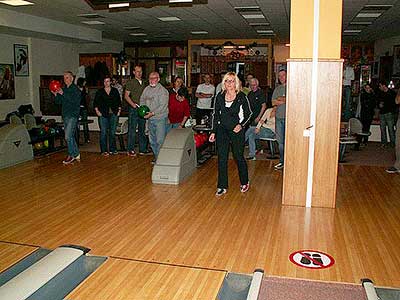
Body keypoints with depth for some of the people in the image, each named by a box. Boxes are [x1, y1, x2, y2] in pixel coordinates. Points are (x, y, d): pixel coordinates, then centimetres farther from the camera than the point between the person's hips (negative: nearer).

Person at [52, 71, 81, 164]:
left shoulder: (75, 89, -5)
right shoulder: (63, 89, 16)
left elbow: (74, 100, -21)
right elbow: (58, 102, 15)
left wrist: (63, 94, -23)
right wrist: (56, 95, -2)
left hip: (73, 115, -8)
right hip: (65, 115, 8)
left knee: (68, 137, -13)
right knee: (71, 136, 12)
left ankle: (71, 155, -2)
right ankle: (76, 154, 21)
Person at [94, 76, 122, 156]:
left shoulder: (115, 91, 10)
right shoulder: (100, 92, 7)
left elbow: (119, 101, 13)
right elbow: (95, 103, 8)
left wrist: (119, 110, 5)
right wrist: (97, 111, -3)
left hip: (114, 114, 2)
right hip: (103, 114, -1)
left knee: (112, 132, 6)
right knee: (103, 132, -4)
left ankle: (112, 149, 16)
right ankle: (104, 150, 1)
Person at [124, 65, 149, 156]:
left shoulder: (144, 83, 16)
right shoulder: (130, 82, 0)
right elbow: (126, 96, -5)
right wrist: (133, 104, -19)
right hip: (133, 109, -5)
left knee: (142, 130, 10)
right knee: (132, 130, -4)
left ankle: (143, 149, 17)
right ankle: (131, 150, 2)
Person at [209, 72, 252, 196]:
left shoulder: (241, 96, -6)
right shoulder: (220, 96, 3)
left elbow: (248, 113, 3)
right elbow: (215, 114, 9)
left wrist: (241, 125, -12)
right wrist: (213, 132, 5)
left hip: (236, 130, -3)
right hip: (222, 130, 3)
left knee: (238, 156, 8)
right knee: (222, 158, 1)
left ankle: (244, 182, 29)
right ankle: (222, 186, 11)